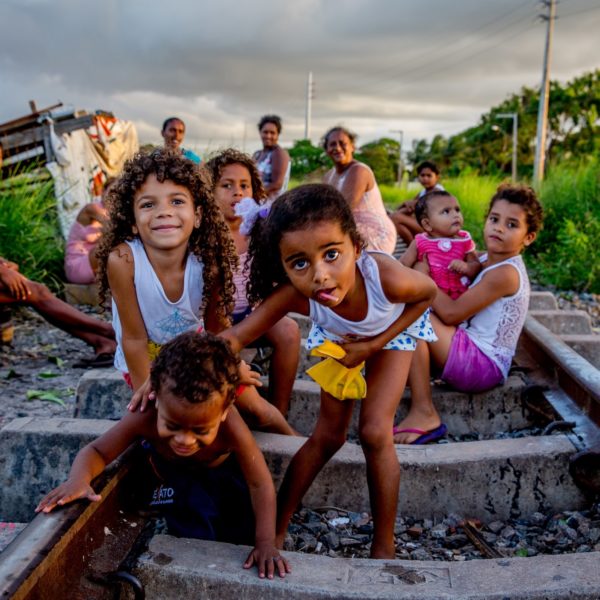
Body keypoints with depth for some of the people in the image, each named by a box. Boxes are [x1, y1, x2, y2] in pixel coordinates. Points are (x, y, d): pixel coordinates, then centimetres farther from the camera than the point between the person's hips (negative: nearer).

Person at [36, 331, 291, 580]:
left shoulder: (231, 429, -45)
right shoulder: (144, 420, -42)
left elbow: (261, 485, -34)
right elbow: (96, 451, -30)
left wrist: (265, 543, -39)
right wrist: (79, 479, -52)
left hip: (223, 478, 0)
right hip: (174, 478, 1)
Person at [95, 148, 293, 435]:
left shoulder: (207, 260, -25)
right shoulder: (123, 260, -32)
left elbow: (215, 326, -7)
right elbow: (134, 339, -23)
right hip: (147, 360, -2)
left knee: (255, 406, 9)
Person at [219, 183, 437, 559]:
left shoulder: (386, 277, -44)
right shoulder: (292, 295, -40)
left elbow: (428, 293, -21)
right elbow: (235, 337, -37)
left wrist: (373, 345, -26)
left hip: (393, 330, -1)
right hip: (338, 338, 2)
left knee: (375, 433, -11)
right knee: (328, 436, 1)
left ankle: (384, 548, 6)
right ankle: (277, 528, 20)